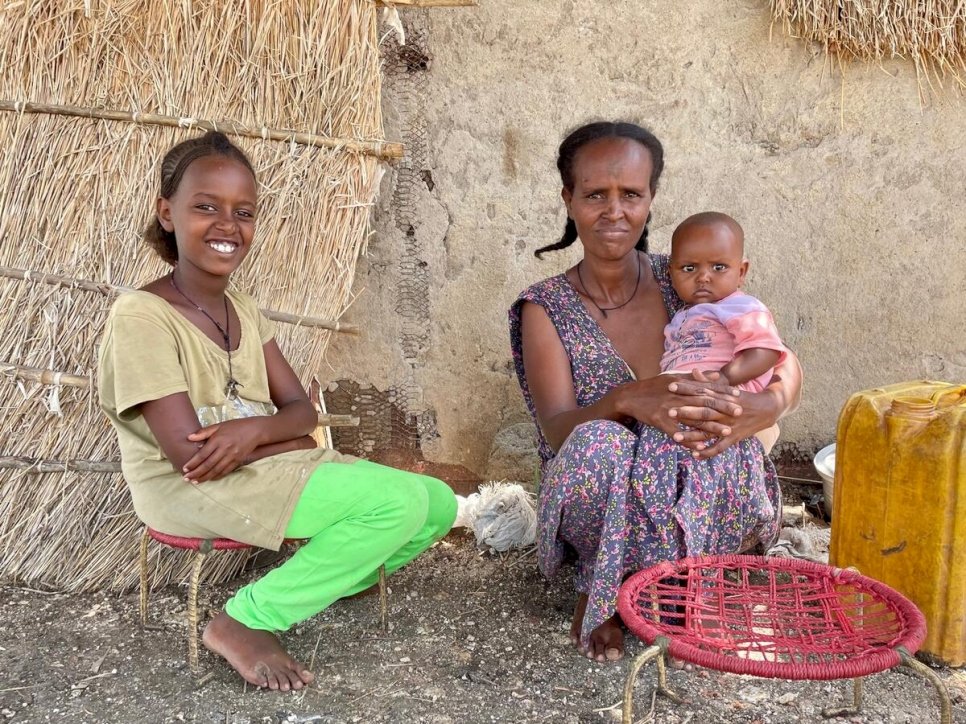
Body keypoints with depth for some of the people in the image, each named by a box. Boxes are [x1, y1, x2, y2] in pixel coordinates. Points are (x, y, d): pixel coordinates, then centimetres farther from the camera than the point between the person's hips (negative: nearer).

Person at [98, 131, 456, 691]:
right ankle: (244, 621, -9)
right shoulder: (142, 315, -15)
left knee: (438, 504, -2)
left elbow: (302, 411, 5)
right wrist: (288, 443, -8)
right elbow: (190, 455, -20)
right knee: (398, 502, -22)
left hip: (267, 467, 8)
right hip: (191, 490, -7)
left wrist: (256, 429, -18)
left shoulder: (244, 310, 9)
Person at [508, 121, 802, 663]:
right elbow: (556, 431, -17)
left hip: (689, 498, 2)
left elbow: (786, 368, -2)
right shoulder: (547, 308, -5)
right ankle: (597, 589, -5)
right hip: (599, 512, -1)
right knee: (596, 443, -34)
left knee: (731, 451, -32)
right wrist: (627, 401, -39)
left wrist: (763, 408, -28)